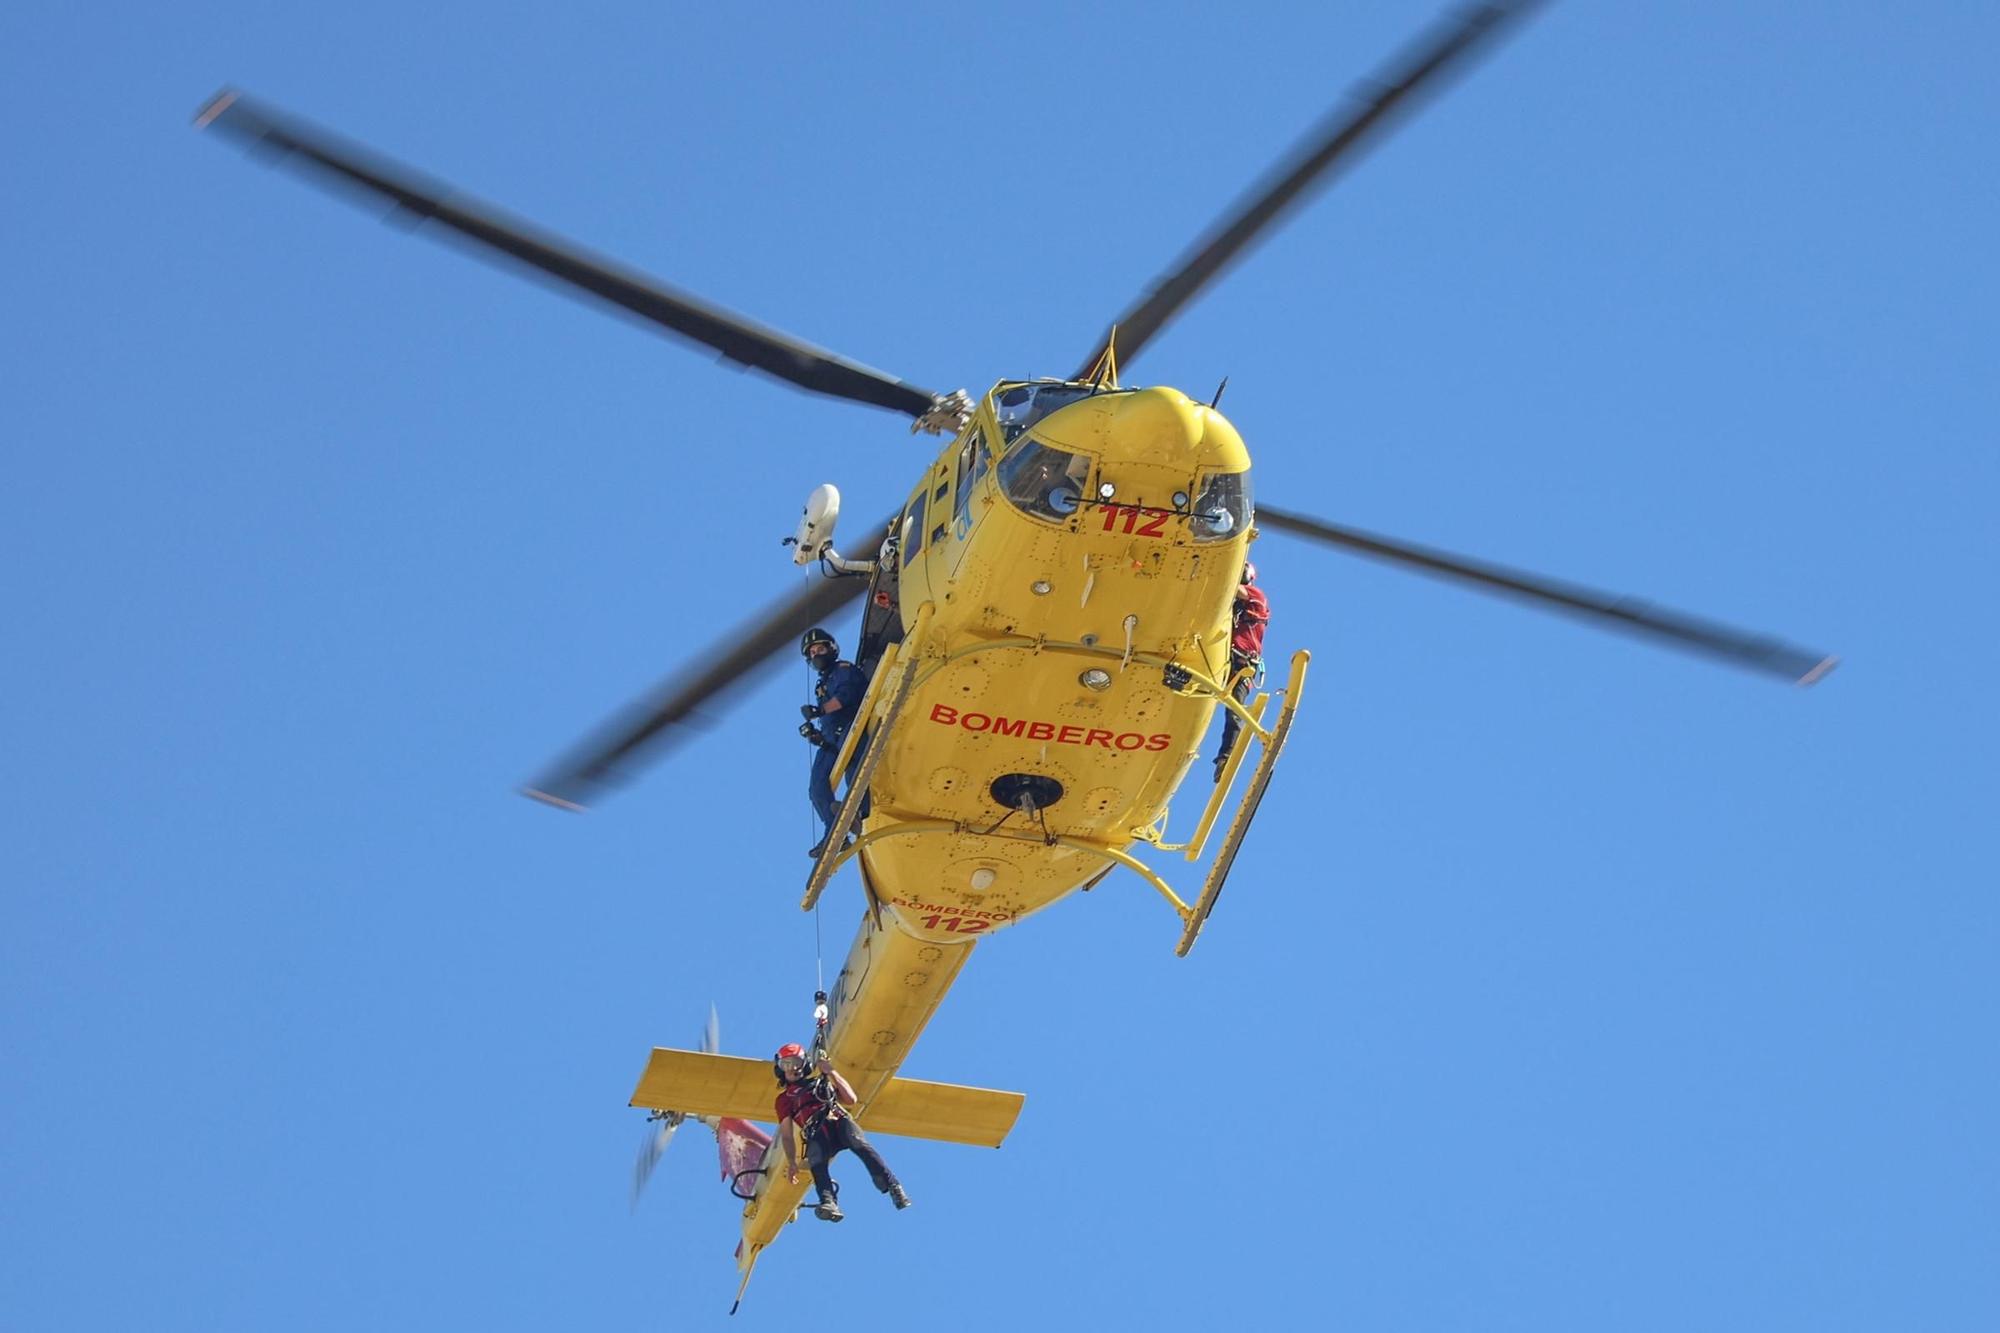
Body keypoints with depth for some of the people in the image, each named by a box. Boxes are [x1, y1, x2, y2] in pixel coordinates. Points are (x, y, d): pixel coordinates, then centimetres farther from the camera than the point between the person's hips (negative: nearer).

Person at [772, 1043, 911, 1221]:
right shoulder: (784, 1098, 29)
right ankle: (828, 1203, -55)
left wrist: (831, 1072, 18)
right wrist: (791, 1163, 6)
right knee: (817, 1162, -35)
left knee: (861, 1145, -31)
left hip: (839, 1121, 1)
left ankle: (893, 1187, -42)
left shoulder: (821, 1082, 35)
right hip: (816, 1132, -1)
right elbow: (786, 1134, 19)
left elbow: (851, 1099, 23)